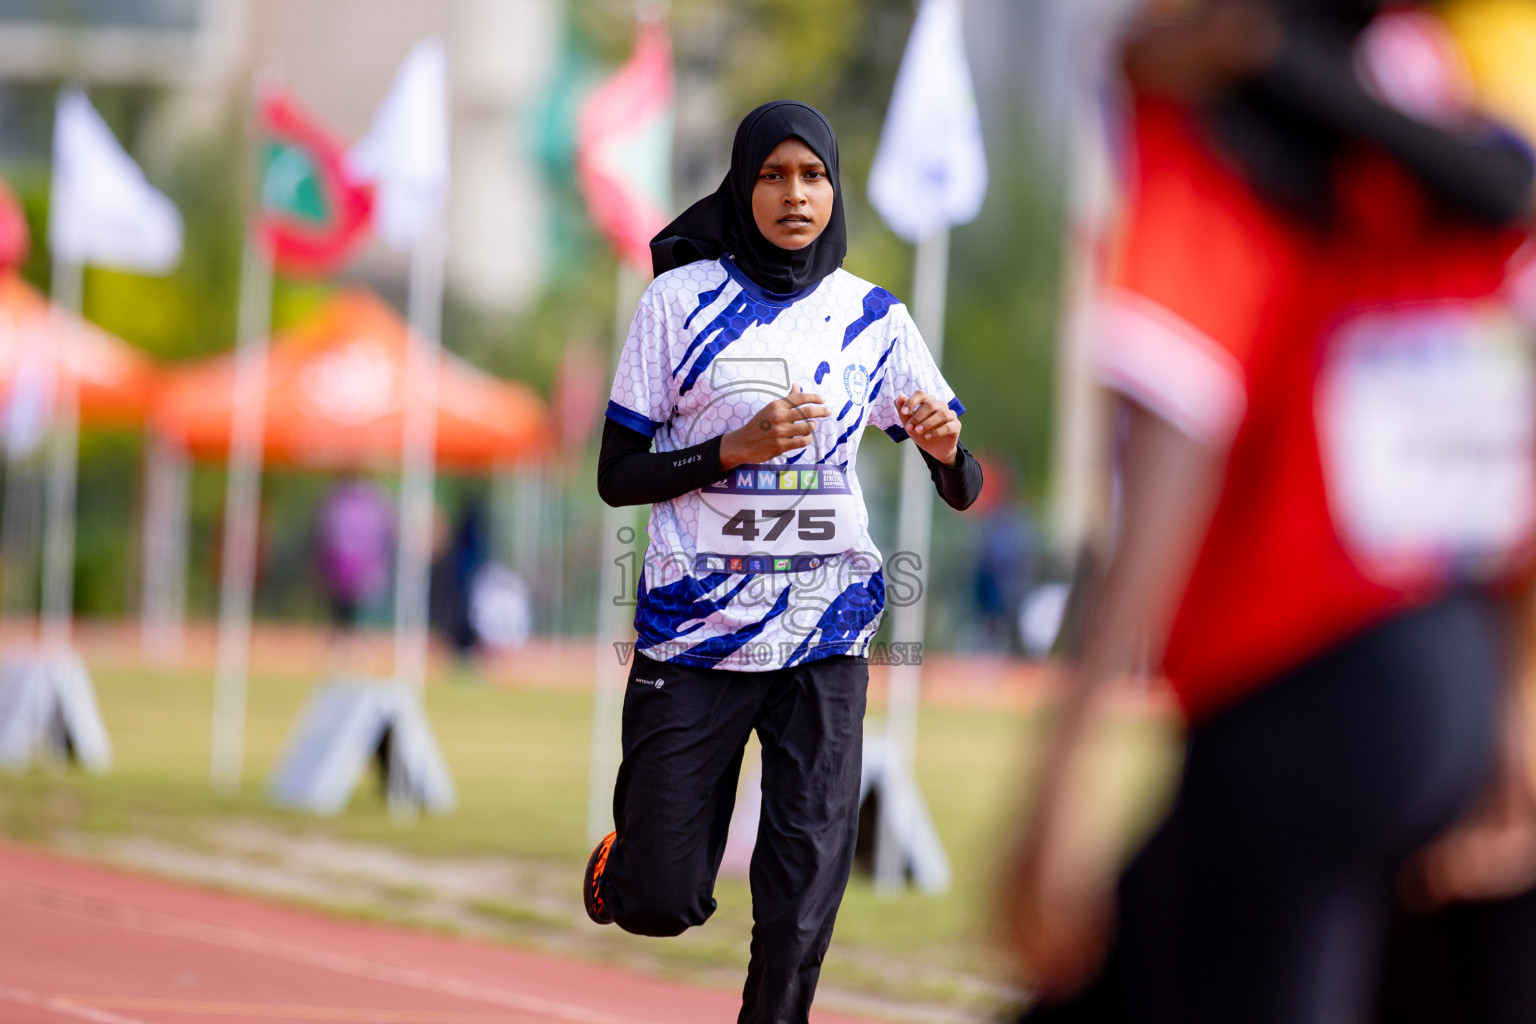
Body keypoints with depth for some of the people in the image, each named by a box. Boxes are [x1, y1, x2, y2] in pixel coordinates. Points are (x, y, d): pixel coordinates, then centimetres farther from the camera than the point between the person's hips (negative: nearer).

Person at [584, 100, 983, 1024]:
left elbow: (963, 494, 4)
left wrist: (947, 447, -19)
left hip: (825, 630, 2)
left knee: (806, 895, -7)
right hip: (695, 625, -2)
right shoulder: (682, 300, -1)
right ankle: (622, 864, 36)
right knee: (664, 903, 2)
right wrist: (735, 450, -17)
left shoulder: (874, 319, 5)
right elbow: (616, 478, -2)